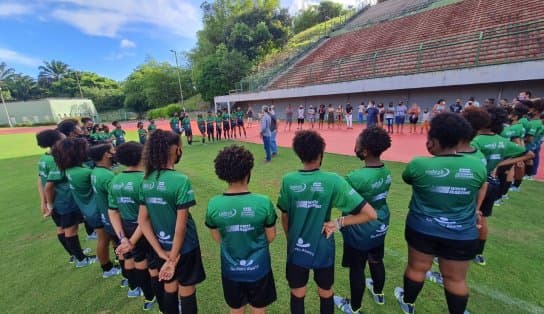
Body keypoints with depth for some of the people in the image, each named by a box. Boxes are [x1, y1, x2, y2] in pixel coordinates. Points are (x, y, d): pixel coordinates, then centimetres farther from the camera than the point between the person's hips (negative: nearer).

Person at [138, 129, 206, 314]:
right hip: (184, 247, -5)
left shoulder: (146, 180, -6)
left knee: (169, 288, 26)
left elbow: (142, 220, -3)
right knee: (186, 292, 16)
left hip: (162, 246, 6)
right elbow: (181, 226, -24)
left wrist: (161, 252, -3)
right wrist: (173, 259, -12)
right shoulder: (181, 181, -26)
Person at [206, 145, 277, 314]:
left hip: (231, 269, 2)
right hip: (258, 268, -1)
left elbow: (217, 238, -2)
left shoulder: (213, 205, -20)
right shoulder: (263, 202, -25)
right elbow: (271, 236, -8)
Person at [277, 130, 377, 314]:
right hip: (323, 249, 0)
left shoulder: (288, 180, -16)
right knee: (326, 294, 27)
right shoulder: (333, 181, -20)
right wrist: (338, 223, -10)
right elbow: (370, 214, -19)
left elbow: (284, 217, -3)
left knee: (297, 296, 25)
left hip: (296, 250, 1)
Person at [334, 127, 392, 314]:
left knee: (357, 270, 14)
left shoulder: (356, 177, -32)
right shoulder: (386, 172, -7)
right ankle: (378, 293, 56)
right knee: (377, 262, 29)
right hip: (380, 227, 7)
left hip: (360, 232, -7)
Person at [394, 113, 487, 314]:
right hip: (462, 234, 1)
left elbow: (406, 178, 2)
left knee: (417, 268, 20)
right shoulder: (477, 167, -12)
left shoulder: (419, 164, -20)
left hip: (422, 229, -1)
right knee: (456, 278, 19)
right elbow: (481, 190, 8)